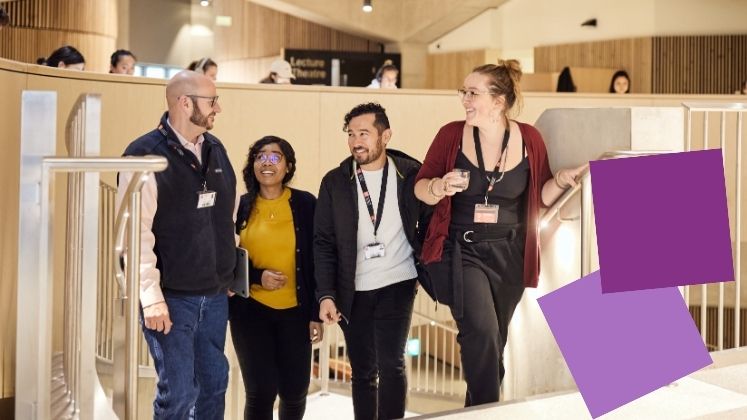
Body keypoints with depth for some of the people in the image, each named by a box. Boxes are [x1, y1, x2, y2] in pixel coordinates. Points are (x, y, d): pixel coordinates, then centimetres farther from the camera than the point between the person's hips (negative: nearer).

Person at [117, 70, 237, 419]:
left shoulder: (215, 149, 8)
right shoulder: (145, 154, -12)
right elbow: (135, 232, -16)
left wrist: (229, 269, 14)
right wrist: (151, 297, -19)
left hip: (215, 293, 6)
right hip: (172, 295, -6)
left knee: (214, 383, 14)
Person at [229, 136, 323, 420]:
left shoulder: (305, 204, -2)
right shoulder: (240, 206, -1)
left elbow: (317, 261, -1)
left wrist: (317, 313, -3)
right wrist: (256, 277, -14)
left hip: (294, 311, 0)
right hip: (251, 310, 0)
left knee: (295, 392, 7)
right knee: (260, 391, -6)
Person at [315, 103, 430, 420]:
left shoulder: (411, 174, -1)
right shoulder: (335, 182, 1)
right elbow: (324, 243, 1)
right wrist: (326, 295, -7)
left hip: (397, 285, -2)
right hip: (354, 292, 2)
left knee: (390, 364, -13)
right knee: (363, 372, 10)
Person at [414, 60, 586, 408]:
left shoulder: (529, 138, -2)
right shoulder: (451, 135, -5)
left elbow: (541, 196, 7)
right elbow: (421, 188, 0)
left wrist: (563, 179, -12)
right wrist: (441, 188, -21)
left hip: (509, 254, 2)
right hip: (461, 250, -2)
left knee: (493, 345, 13)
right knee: (481, 332, -21)